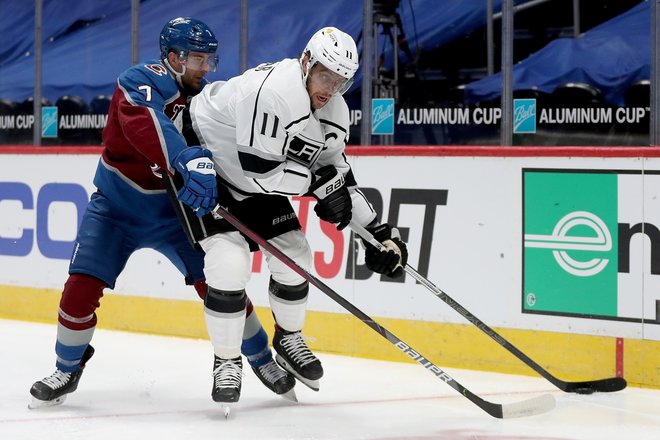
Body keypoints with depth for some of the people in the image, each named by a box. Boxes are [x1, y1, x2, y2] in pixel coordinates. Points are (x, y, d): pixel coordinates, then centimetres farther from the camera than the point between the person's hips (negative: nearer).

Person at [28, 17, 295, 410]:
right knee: (82, 286, -12)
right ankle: (67, 370, 11)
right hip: (116, 207, -4)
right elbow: (145, 124, -43)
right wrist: (187, 166, -55)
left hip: (172, 211, 4)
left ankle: (262, 360, 12)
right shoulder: (146, 82, -21)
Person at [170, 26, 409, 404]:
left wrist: (379, 230, -2)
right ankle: (227, 362, -2)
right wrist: (317, 184, -25)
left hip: (255, 179, 9)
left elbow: (336, 171, 5)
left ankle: (289, 339, 32)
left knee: (295, 255, 6)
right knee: (229, 263, -20)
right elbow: (259, 170, -36)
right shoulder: (273, 91, -35)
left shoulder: (334, 111, -6)